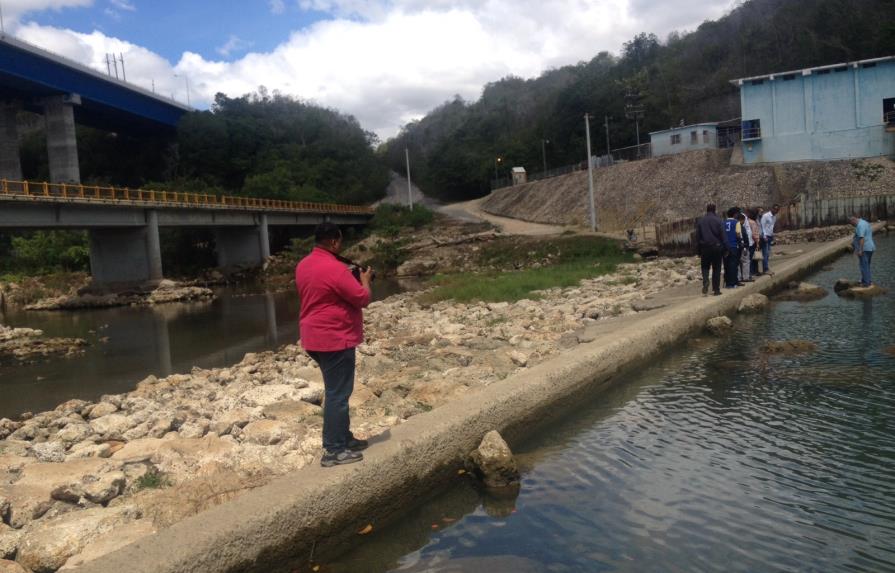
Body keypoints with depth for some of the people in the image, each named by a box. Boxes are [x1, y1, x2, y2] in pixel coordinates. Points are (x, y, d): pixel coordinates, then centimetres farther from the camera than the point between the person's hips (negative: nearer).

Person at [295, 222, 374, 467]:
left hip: (315, 337, 10)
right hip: (335, 338, -10)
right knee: (338, 394, -2)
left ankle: (343, 438, 29)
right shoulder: (334, 268, -21)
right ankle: (333, 451, 4)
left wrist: (349, 278, 17)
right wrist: (365, 280, 2)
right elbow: (362, 299, -17)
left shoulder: (303, 265, 9)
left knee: (335, 390, 19)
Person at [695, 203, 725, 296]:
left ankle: (705, 287, -10)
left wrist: (699, 250, 9)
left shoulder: (700, 220, 2)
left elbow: (697, 236, 5)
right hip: (716, 247, -1)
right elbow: (722, 236, -6)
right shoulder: (718, 220, -5)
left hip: (704, 247, 2)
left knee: (705, 268, 10)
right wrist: (723, 248, 1)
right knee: (716, 269, 7)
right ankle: (716, 289, 7)